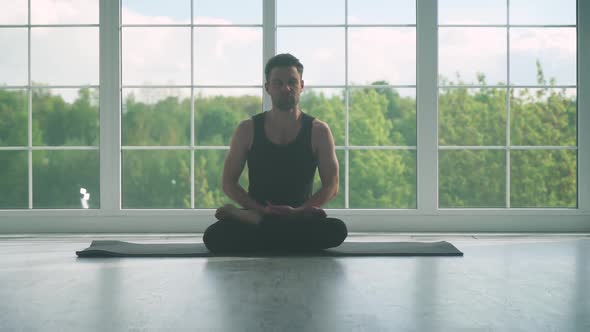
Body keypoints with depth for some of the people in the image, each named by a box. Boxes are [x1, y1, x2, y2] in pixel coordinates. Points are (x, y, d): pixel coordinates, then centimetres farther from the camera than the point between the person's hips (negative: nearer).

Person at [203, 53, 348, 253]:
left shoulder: (318, 131, 3)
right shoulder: (247, 130, 4)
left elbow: (331, 186, -1)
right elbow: (228, 183, 2)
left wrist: (298, 211, -18)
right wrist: (261, 209, -15)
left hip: (300, 219, 3)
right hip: (258, 213, -2)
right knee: (214, 236, -32)